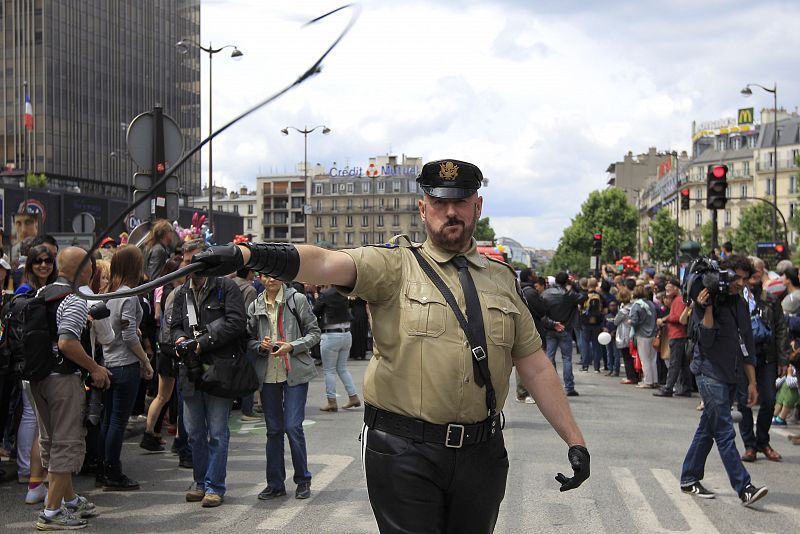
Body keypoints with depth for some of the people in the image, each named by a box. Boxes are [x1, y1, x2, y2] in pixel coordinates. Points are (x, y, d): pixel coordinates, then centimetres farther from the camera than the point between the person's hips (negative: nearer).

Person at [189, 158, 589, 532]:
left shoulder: (502, 280, 11)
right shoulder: (396, 265, -1)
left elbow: (536, 366, 13)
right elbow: (327, 264, -20)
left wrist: (574, 439, 9)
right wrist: (247, 254, -37)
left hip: (482, 453, 4)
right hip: (405, 453, -4)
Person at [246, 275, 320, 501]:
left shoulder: (297, 299, -1)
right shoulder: (255, 306, 8)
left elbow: (314, 333, 0)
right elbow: (249, 338, 14)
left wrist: (292, 346, -13)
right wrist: (260, 345, -8)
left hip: (295, 372, -3)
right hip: (267, 374, 4)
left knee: (293, 426, -8)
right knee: (273, 429, 9)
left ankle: (303, 480, 8)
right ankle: (275, 483, 18)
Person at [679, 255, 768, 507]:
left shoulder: (741, 305, 14)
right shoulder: (707, 301, -8)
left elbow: (747, 346, 18)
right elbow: (706, 340, -17)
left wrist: (752, 382, 16)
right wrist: (708, 308, -25)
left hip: (730, 377, 8)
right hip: (710, 373, -8)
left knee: (707, 429, 13)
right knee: (725, 434, -10)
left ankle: (689, 479, 21)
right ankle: (744, 488, -13)